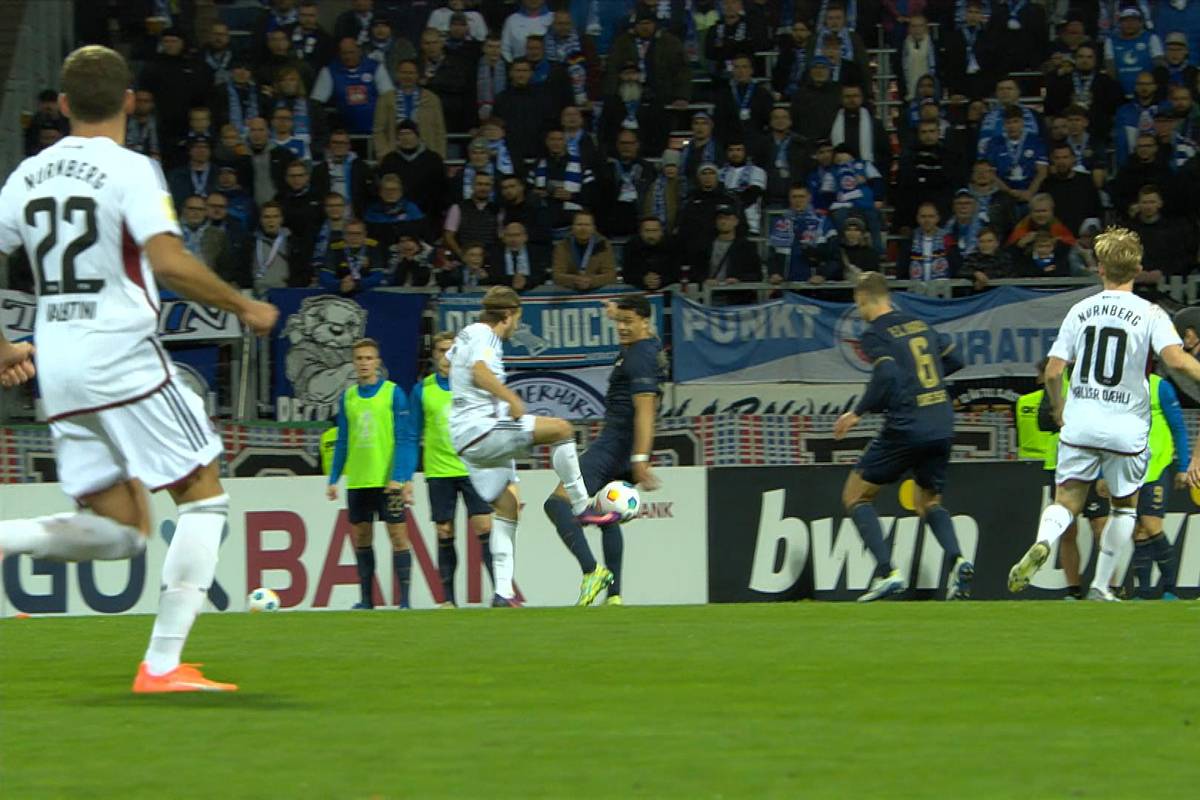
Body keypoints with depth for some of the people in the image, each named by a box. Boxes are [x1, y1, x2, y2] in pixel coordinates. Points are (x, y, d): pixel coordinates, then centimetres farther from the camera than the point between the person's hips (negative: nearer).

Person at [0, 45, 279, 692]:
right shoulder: (129, 170, -7)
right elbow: (169, 263, -19)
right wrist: (244, 306, -7)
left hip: (57, 371, 7)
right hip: (123, 356, -7)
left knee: (119, 531, 12)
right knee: (204, 495, 3)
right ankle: (161, 665, -5)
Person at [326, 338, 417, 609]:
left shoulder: (393, 393, -3)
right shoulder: (348, 397, 10)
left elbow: (405, 439, -7)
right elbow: (342, 442, 15)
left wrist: (400, 477, -15)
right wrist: (333, 479, 10)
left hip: (388, 480, -5)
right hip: (357, 482, 5)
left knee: (398, 535, -6)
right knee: (361, 537, 7)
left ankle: (404, 600, -4)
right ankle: (366, 599, 16)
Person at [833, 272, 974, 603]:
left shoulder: (875, 334, -6)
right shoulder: (920, 325, 15)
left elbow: (887, 376, -20)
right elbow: (954, 361, 23)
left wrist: (859, 412, -9)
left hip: (905, 429, -7)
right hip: (942, 428, 7)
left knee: (855, 496, 9)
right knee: (929, 503, 23)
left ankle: (887, 572, -7)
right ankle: (957, 560, -7)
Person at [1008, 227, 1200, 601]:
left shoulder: (1081, 310, 6)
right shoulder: (1149, 314, -4)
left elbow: (1053, 371, 6)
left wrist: (1058, 410, 22)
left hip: (1080, 425, 2)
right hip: (1126, 429, -2)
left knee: (1066, 501, 5)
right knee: (1125, 505, 19)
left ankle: (1042, 543, -29)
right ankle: (1099, 587, 16)